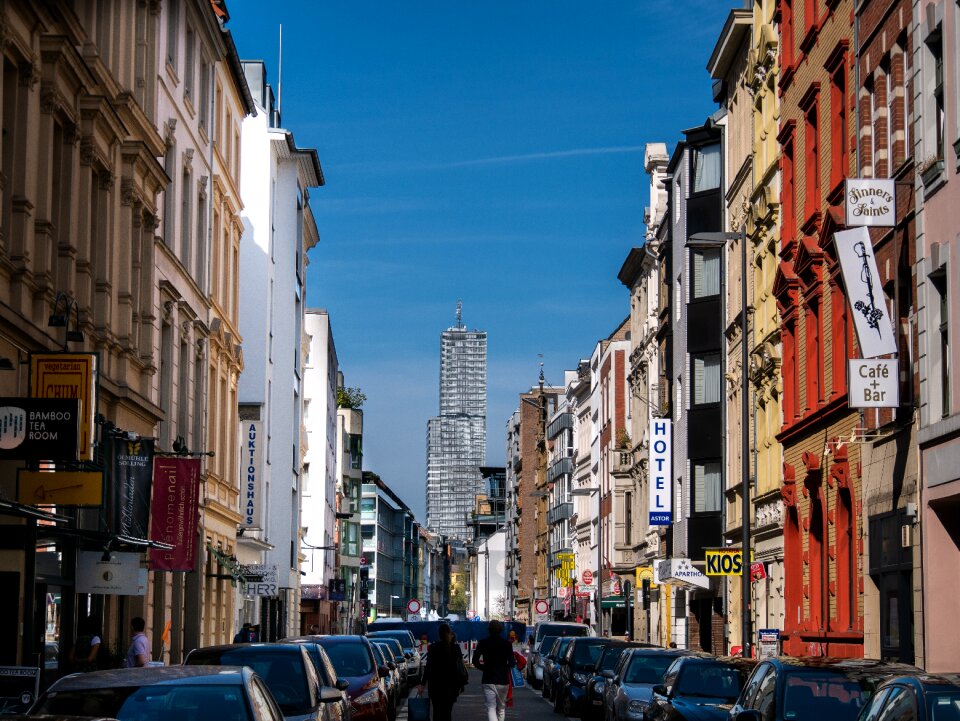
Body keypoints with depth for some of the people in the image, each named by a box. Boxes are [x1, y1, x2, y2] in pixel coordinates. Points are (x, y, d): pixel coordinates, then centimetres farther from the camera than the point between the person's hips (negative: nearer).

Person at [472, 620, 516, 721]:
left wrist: (484, 668, 10)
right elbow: (512, 662, -7)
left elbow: (475, 660, -6)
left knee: (491, 708, -4)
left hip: (488, 680, -1)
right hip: (503, 680, 1)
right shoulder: (506, 643, -3)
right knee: (501, 708, 17)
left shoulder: (483, 643, -2)